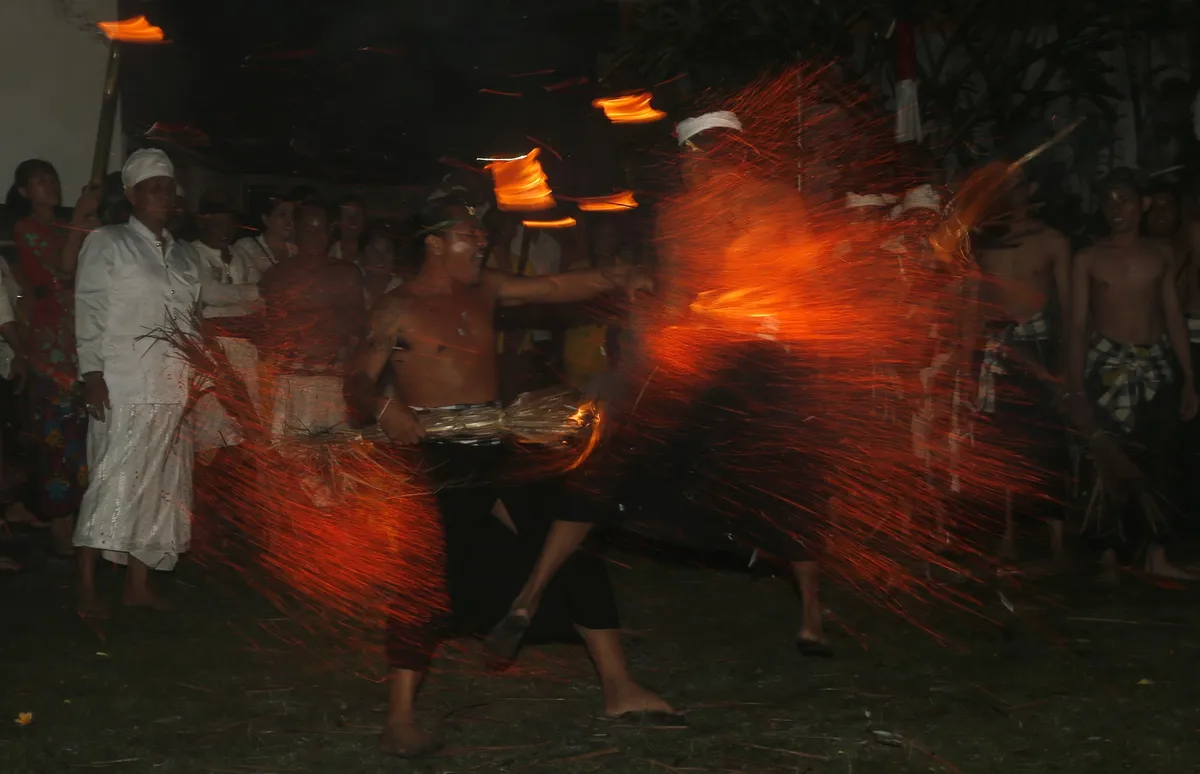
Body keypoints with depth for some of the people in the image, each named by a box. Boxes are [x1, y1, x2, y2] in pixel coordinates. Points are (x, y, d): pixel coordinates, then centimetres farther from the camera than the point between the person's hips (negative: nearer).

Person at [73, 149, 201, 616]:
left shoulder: (178, 254, 18)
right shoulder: (106, 243, 2)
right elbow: (89, 310, -4)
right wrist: (92, 373, -13)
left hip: (172, 388, 6)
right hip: (124, 386, -6)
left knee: (160, 486, 7)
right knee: (115, 481, -10)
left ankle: (138, 585, 14)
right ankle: (87, 590, -5)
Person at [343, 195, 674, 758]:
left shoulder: (484, 290, 10)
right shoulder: (398, 309, -5)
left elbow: (553, 288, 6)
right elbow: (357, 381, -10)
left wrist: (615, 281, -8)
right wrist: (383, 408, -31)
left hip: (499, 443, 6)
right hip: (439, 453, -6)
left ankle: (618, 688, 13)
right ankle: (400, 717, 1)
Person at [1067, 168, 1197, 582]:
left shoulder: (1160, 256, 8)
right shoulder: (1088, 259, 0)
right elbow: (1078, 326, -3)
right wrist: (1076, 390, -9)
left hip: (1157, 366, 3)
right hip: (1109, 366, -3)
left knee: (1156, 461, 5)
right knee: (1110, 462, -4)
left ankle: (1156, 555, 12)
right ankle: (1109, 556, 2)